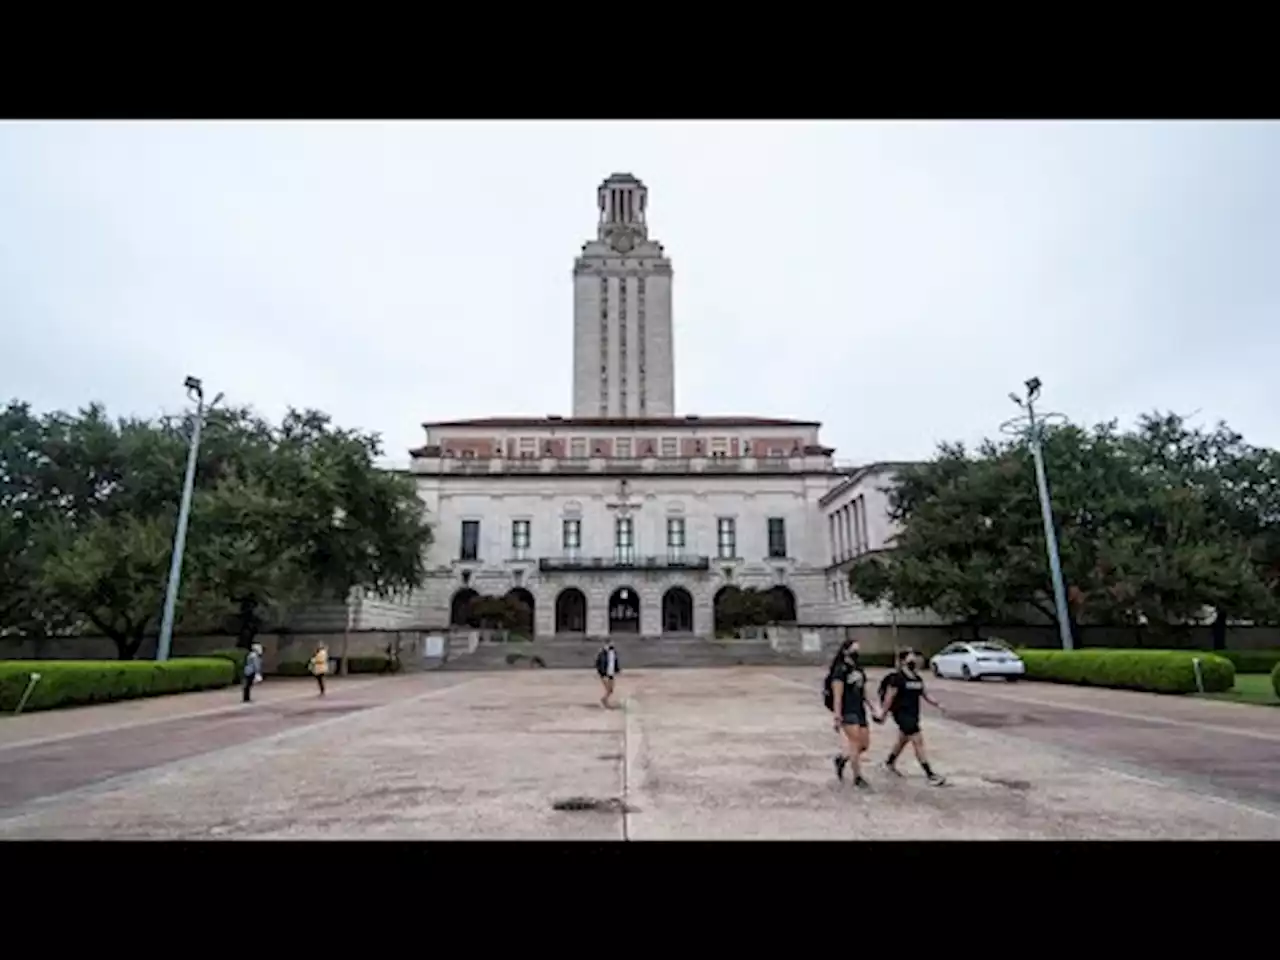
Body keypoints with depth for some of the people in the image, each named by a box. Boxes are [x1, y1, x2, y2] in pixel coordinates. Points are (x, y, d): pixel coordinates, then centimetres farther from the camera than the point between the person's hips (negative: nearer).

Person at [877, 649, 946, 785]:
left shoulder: (918, 679, 8)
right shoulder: (897, 678, -15)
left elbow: (925, 695, 16)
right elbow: (889, 697, -14)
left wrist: (937, 704, 2)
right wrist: (883, 714, -12)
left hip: (913, 714, 8)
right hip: (902, 714, -8)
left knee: (903, 740, 22)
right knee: (918, 741, -10)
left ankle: (889, 763, 43)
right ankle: (930, 775, -5)